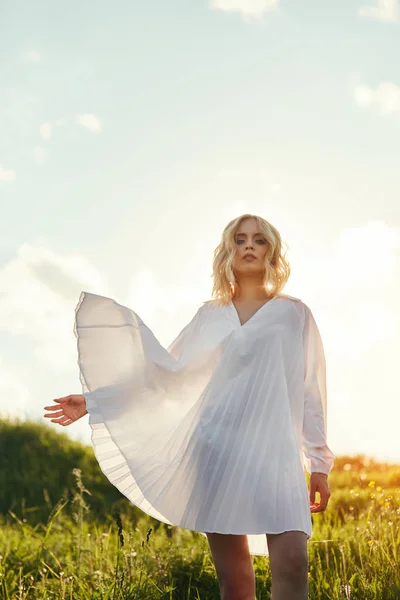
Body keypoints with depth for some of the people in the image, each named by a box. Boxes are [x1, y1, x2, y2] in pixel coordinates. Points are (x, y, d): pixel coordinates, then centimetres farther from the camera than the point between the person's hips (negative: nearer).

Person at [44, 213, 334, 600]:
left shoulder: (293, 313, 12)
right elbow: (166, 373, 14)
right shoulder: (210, 315, 16)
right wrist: (96, 401, 8)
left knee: (291, 561, -21)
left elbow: (310, 391, 9)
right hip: (217, 445, 2)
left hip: (274, 448, -2)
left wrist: (319, 462, 4)